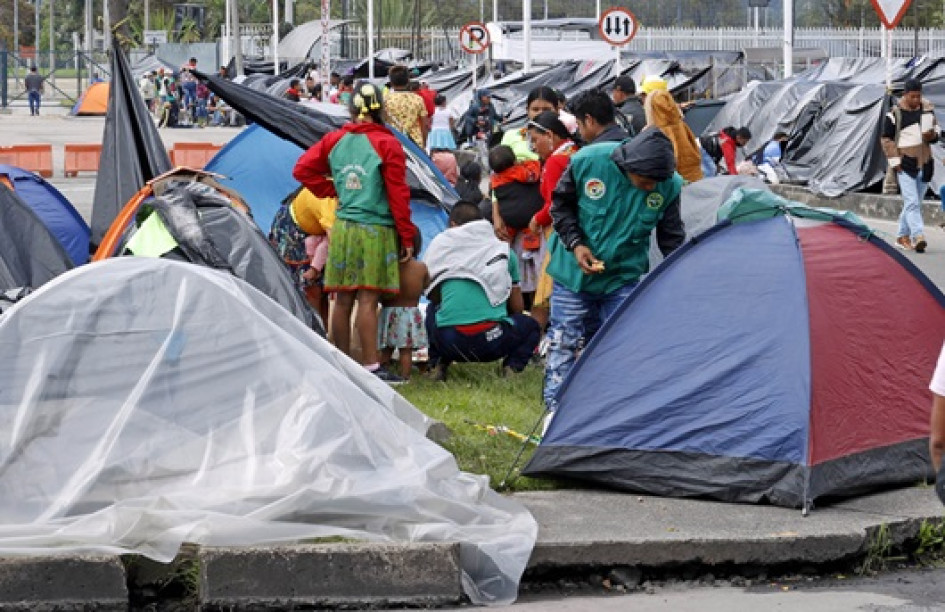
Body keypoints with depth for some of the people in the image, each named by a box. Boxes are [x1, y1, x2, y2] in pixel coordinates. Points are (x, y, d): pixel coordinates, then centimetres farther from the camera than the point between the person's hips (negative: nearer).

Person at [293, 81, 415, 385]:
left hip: (342, 229, 5)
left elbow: (302, 169, 10)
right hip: (376, 230, -5)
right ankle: (370, 367, -9)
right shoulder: (387, 144, -6)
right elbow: (398, 193, -7)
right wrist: (407, 237, -2)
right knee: (368, 300, -8)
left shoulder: (334, 140, 7)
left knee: (342, 300, 8)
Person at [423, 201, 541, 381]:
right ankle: (511, 366, 2)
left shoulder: (439, 243, 12)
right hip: (491, 344, -1)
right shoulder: (503, 249, 14)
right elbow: (517, 307, 20)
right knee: (530, 326, 30)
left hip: (447, 344, 1)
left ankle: (438, 364, 15)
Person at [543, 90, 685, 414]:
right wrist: (576, 244, -15)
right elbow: (561, 205, -4)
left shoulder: (669, 185, -16)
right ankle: (556, 409, 8)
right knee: (564, 341, 1)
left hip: (624, 276, 1)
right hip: (575, 273, -1)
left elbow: (672, 239, -3)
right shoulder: (587, 160, -20)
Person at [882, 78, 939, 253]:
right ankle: (918, 237, -26)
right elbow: (887, 139, -3)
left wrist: (932, 134, -4)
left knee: (914, 202, 11)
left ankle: (903, 236, 22)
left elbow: (935, 127, 21)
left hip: (924, 163, 5)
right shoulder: (895, 113, -6)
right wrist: (894, 161, -9)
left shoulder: (927, 108, 7)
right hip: (906, 164, -5)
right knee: (911, 202, -16)